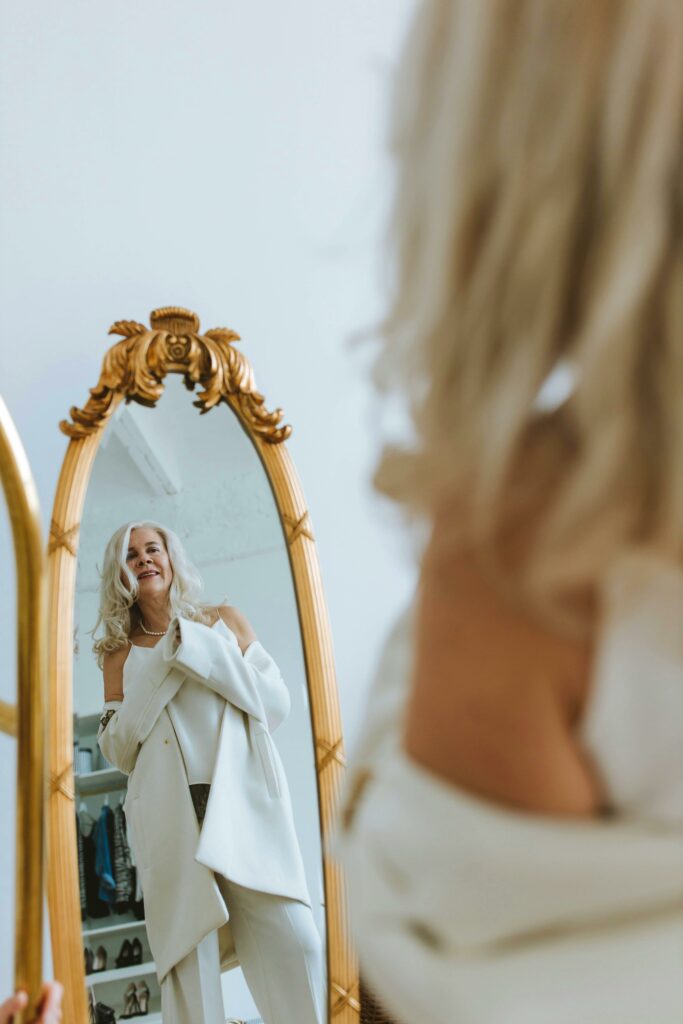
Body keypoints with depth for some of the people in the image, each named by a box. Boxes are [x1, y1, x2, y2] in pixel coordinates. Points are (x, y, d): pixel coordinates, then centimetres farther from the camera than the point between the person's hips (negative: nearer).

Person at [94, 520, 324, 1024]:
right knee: (187, 951, -7)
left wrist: (200, 649, -1)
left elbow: (277, 702, 7)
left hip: (244, 798, 0)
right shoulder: (123, 654, 16)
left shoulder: (225, 621, 15)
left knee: (292, 941, -11)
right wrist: (159, 668, -1)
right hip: (172, 814, 1)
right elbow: (117, 750, 10)